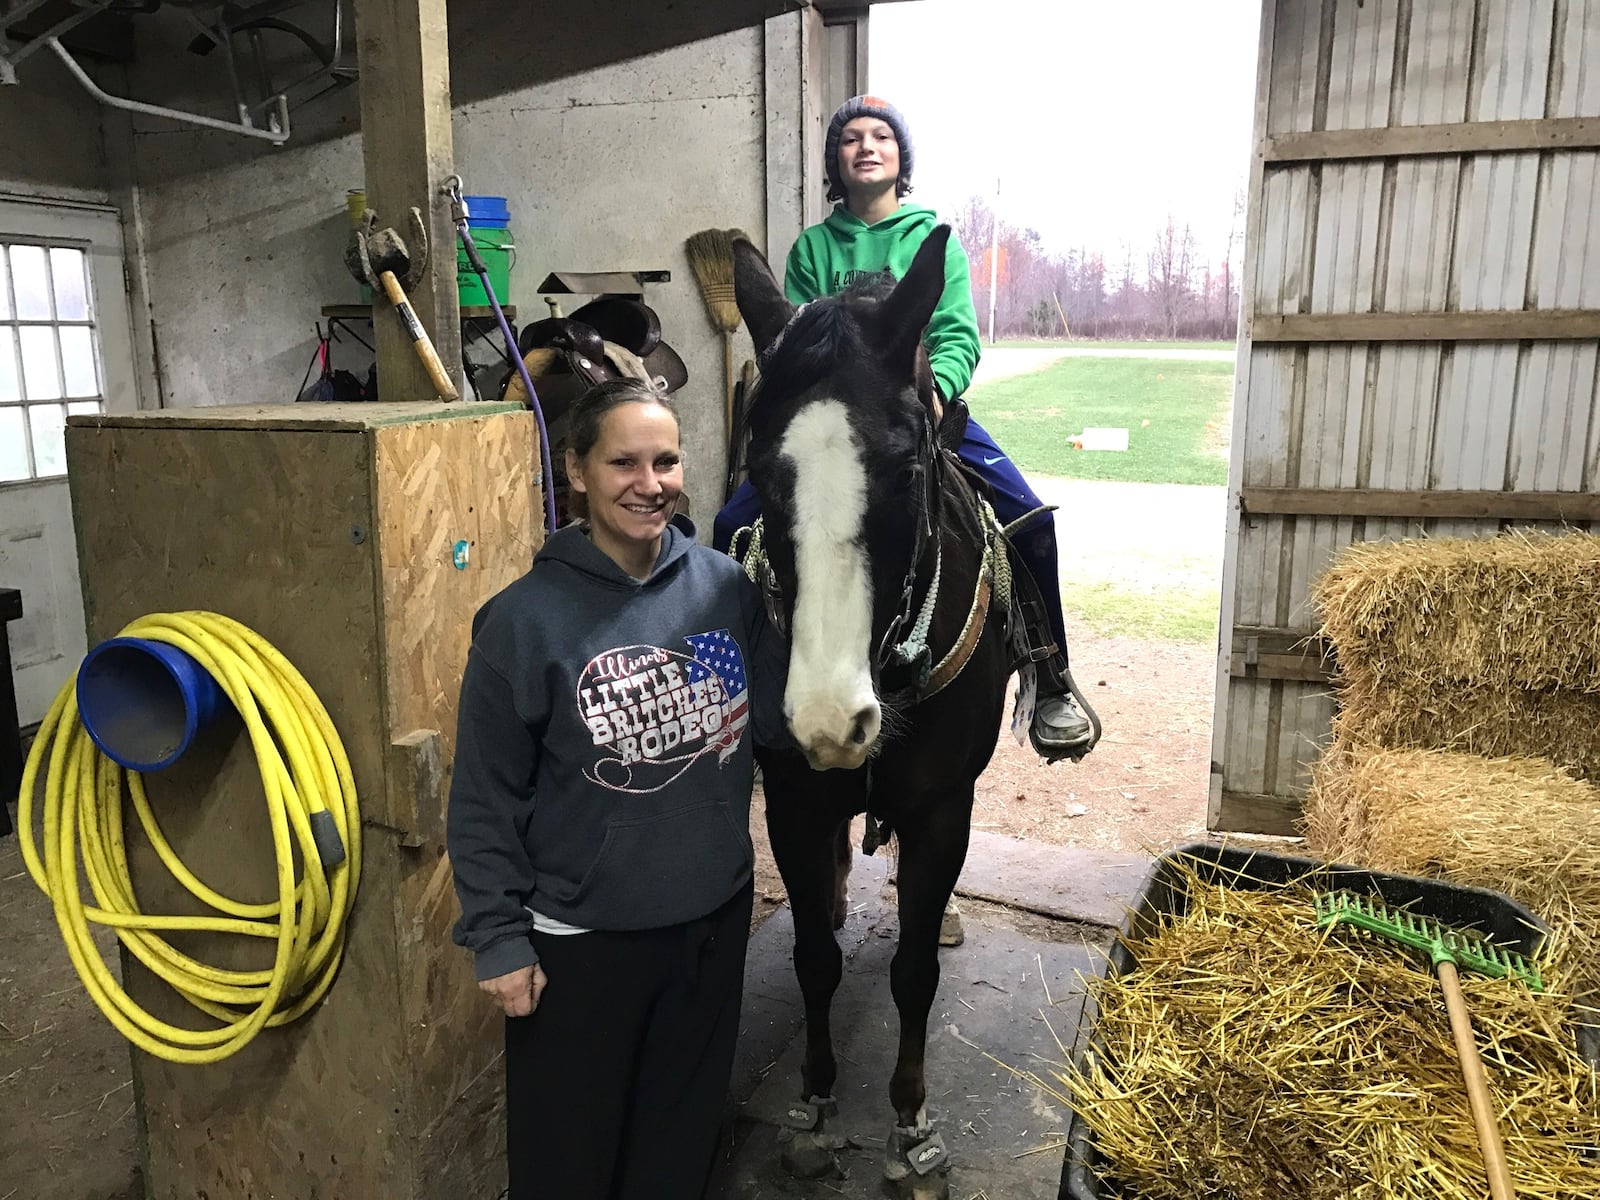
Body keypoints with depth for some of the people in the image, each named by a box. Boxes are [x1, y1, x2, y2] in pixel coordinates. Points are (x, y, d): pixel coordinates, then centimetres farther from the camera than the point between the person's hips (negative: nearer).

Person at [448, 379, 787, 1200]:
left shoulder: (724, 586, -6)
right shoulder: (524, 619, -15)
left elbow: (775, 718, 0)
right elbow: (485, 802, -10)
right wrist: (499, 940, -9)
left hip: (713, 917, 3)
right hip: (581, 939, -3)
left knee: (683, 1134, 24)